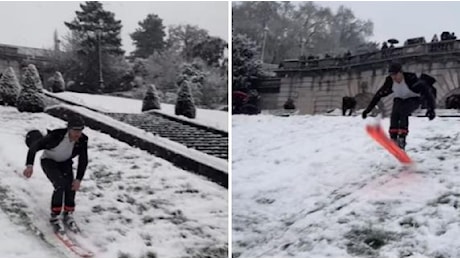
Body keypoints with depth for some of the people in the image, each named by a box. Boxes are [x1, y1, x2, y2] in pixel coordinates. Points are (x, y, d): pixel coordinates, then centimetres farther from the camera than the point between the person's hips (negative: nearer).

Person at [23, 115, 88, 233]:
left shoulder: (83, 140, -23)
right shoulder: (56, 135, -33)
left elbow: (83, 161, -12)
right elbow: (34, 146, -30)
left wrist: (78, 179, -21)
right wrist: (30, 165, -43)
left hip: (65, 163, 4)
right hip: (49, 161, -4)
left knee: (71, 186, -16)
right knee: (60, 185, -25)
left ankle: (68, 215, 5)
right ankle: (55, 217, -10)